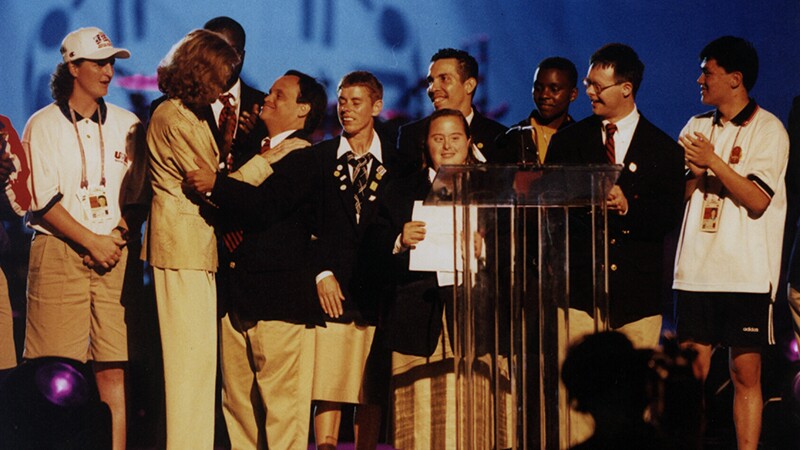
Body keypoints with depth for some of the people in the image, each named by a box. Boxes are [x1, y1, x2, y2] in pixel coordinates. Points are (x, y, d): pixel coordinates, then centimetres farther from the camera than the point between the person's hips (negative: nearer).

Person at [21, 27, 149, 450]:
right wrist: (92, 241, -10)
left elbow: (137, 193, 14)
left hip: (114, 254, 3)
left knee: (114, 366, -3)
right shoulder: (43, 125, 2)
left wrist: (117, 239, -2)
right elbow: (43, 200, -5)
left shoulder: (127, 125, 12)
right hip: (59, 252, -3)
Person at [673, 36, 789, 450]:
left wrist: (714, 162, -16)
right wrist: (694, 172, -9)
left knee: (746, 373, -3)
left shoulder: (768, 130, -3)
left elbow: (757, 200, -11)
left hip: (745, 273, -5)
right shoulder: (696, 127, 14)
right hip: (695, 269, 5)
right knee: (692, 370, 3)